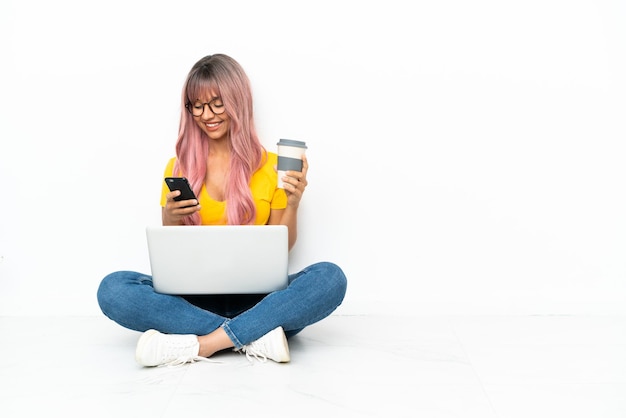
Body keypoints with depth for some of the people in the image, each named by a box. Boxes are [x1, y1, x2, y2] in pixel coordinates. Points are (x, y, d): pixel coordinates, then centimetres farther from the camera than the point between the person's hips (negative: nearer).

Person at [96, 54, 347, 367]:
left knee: (331, 277, -28)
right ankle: (256, 336, -27)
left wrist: (292, 204, -8)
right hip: (194, 298, 1)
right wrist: (170, 220, -9)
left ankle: (200, 345, -30)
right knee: (112, 289, -25)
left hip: (257, 298, 0)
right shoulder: (178, 168, 9)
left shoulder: (272, 166, 6)